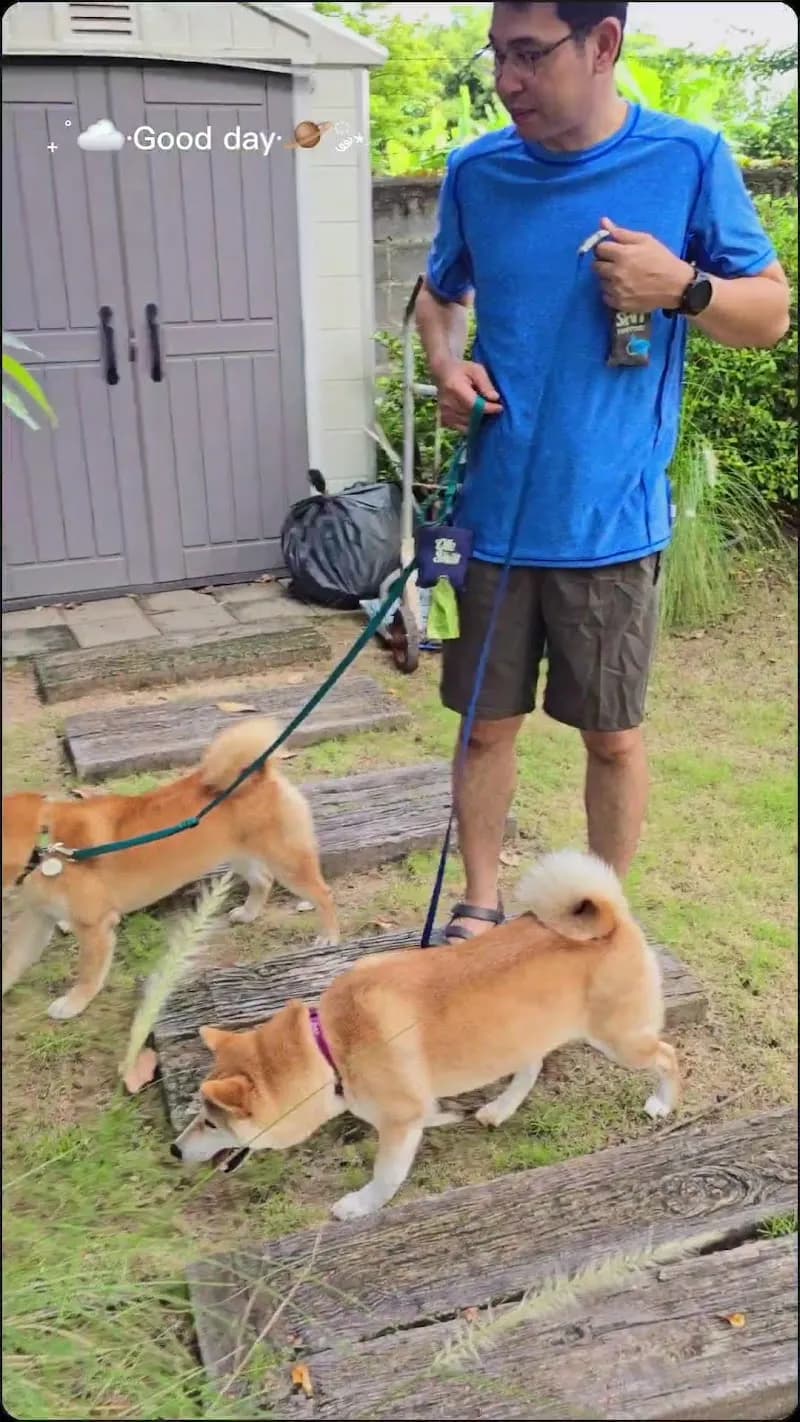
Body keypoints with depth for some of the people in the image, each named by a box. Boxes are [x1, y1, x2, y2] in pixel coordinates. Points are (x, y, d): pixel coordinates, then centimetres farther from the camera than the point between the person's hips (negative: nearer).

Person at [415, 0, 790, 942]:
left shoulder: (690, 160, -4)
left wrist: (683, 286, -18)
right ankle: (479, 908, 32)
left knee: (611, 734, 10)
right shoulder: (475, 172, 3)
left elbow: (771, 315, 2)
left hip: (609, 520, -2)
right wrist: (446, 365, -2)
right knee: (487, 724, 11)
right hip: (494, 513, 2)